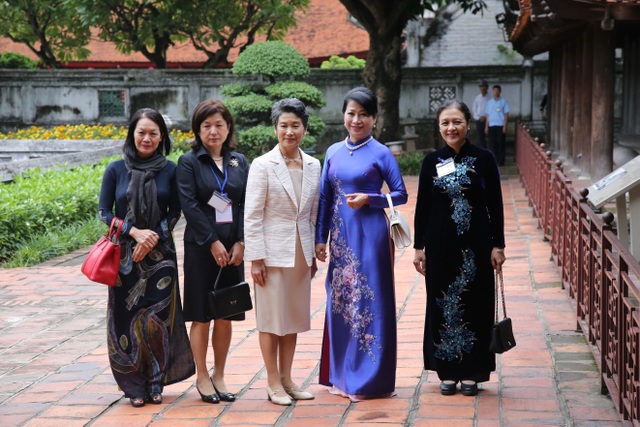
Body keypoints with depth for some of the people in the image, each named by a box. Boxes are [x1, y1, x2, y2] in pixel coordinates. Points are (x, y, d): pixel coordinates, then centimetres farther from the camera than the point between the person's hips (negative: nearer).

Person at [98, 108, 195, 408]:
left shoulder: (170, 170, 2)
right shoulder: (116, 169, 1)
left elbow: (175, 212, 3)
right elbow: (104, 212, 1)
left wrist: (153, 237, -12)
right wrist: (135, 231, -13)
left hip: (160, 254, 0)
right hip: (125, 256, 0)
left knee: (156, 320, -4)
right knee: (128, 318, 1)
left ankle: (156, 383, 11)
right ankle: (134, 385, 12)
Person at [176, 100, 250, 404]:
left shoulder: (239, 162, 10)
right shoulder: (189, 162, -1)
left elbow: (247, 204, 5)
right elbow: (189, 204, -9)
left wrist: (240, 242, -7)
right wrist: (212, 242, -14)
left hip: (233, 249, 3)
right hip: (201, 248, -3)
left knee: (225, 315, 7)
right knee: (201, 316, 2)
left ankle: (219, 376, 18)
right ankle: (202, 377, 12)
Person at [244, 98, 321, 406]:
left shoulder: (313, 165, 6)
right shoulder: (263, 165, -8)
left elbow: (313, 213, 13)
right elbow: (252, 215, -9)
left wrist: (314, 253, 12)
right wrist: (255, 259, -13)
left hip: (301, 252, 5)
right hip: (273, 252, -5)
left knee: (295, 317, 12)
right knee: (271, 318, 3)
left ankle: (287, 378, 23)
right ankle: (273, 383, 13)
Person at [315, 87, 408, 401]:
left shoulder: (381, 154, -3)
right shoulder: (333, 152, 9)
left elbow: (401, 194, -2)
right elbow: (324, 198, 11)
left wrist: (368, 199, -16)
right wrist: (320, 238, 8)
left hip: (370, 236, -5)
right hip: (341, 236, 5)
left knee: (369, 302, -1)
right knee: (339, 301, 9)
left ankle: (372, 379, 8)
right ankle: (341, 375, 21)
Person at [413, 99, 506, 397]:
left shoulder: (484, 159, -1)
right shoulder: (431, 161, 4)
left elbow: (495, 205, 1)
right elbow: (422, 206, 6)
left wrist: (498, 245, -3)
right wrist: (419, 247, 3)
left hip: (475, 245, -1)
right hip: (440, 245, 1)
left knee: (474, 303, 3)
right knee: (442, 304, 5)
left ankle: (471, 372, 13)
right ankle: (447, 372, 16)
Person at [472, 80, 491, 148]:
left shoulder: (490, 98, -3)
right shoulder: (477, 98, 8)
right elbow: (474, 109, 8)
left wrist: (486, 117, -12)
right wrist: (479, 117, -6)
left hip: (488, 120, -3)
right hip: (479, 120, 3)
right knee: (480, 138, 1)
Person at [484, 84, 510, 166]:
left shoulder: (503, 102, 2)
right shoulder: (489, 102, 11)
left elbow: (506, 115, 1)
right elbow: (487, 115, 13)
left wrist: (504, 126, -8)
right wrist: (486, 126, 7)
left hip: (500, 125, -3)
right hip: (491, 125, 3)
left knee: (501, 143, -2)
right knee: (493, 144, 3)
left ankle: (501, 161, 2)